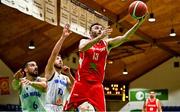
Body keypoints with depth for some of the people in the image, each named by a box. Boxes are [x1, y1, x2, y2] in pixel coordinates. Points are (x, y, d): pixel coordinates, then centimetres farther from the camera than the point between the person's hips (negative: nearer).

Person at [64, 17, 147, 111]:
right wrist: (100, 36, -32)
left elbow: (124, 37, -4)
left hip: (97, 84, 2)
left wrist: (139, 22, -17)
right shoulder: (84, 41, 4)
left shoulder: (107, 43, 9)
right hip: (81, 82, -2)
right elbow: (82, 48, -21)